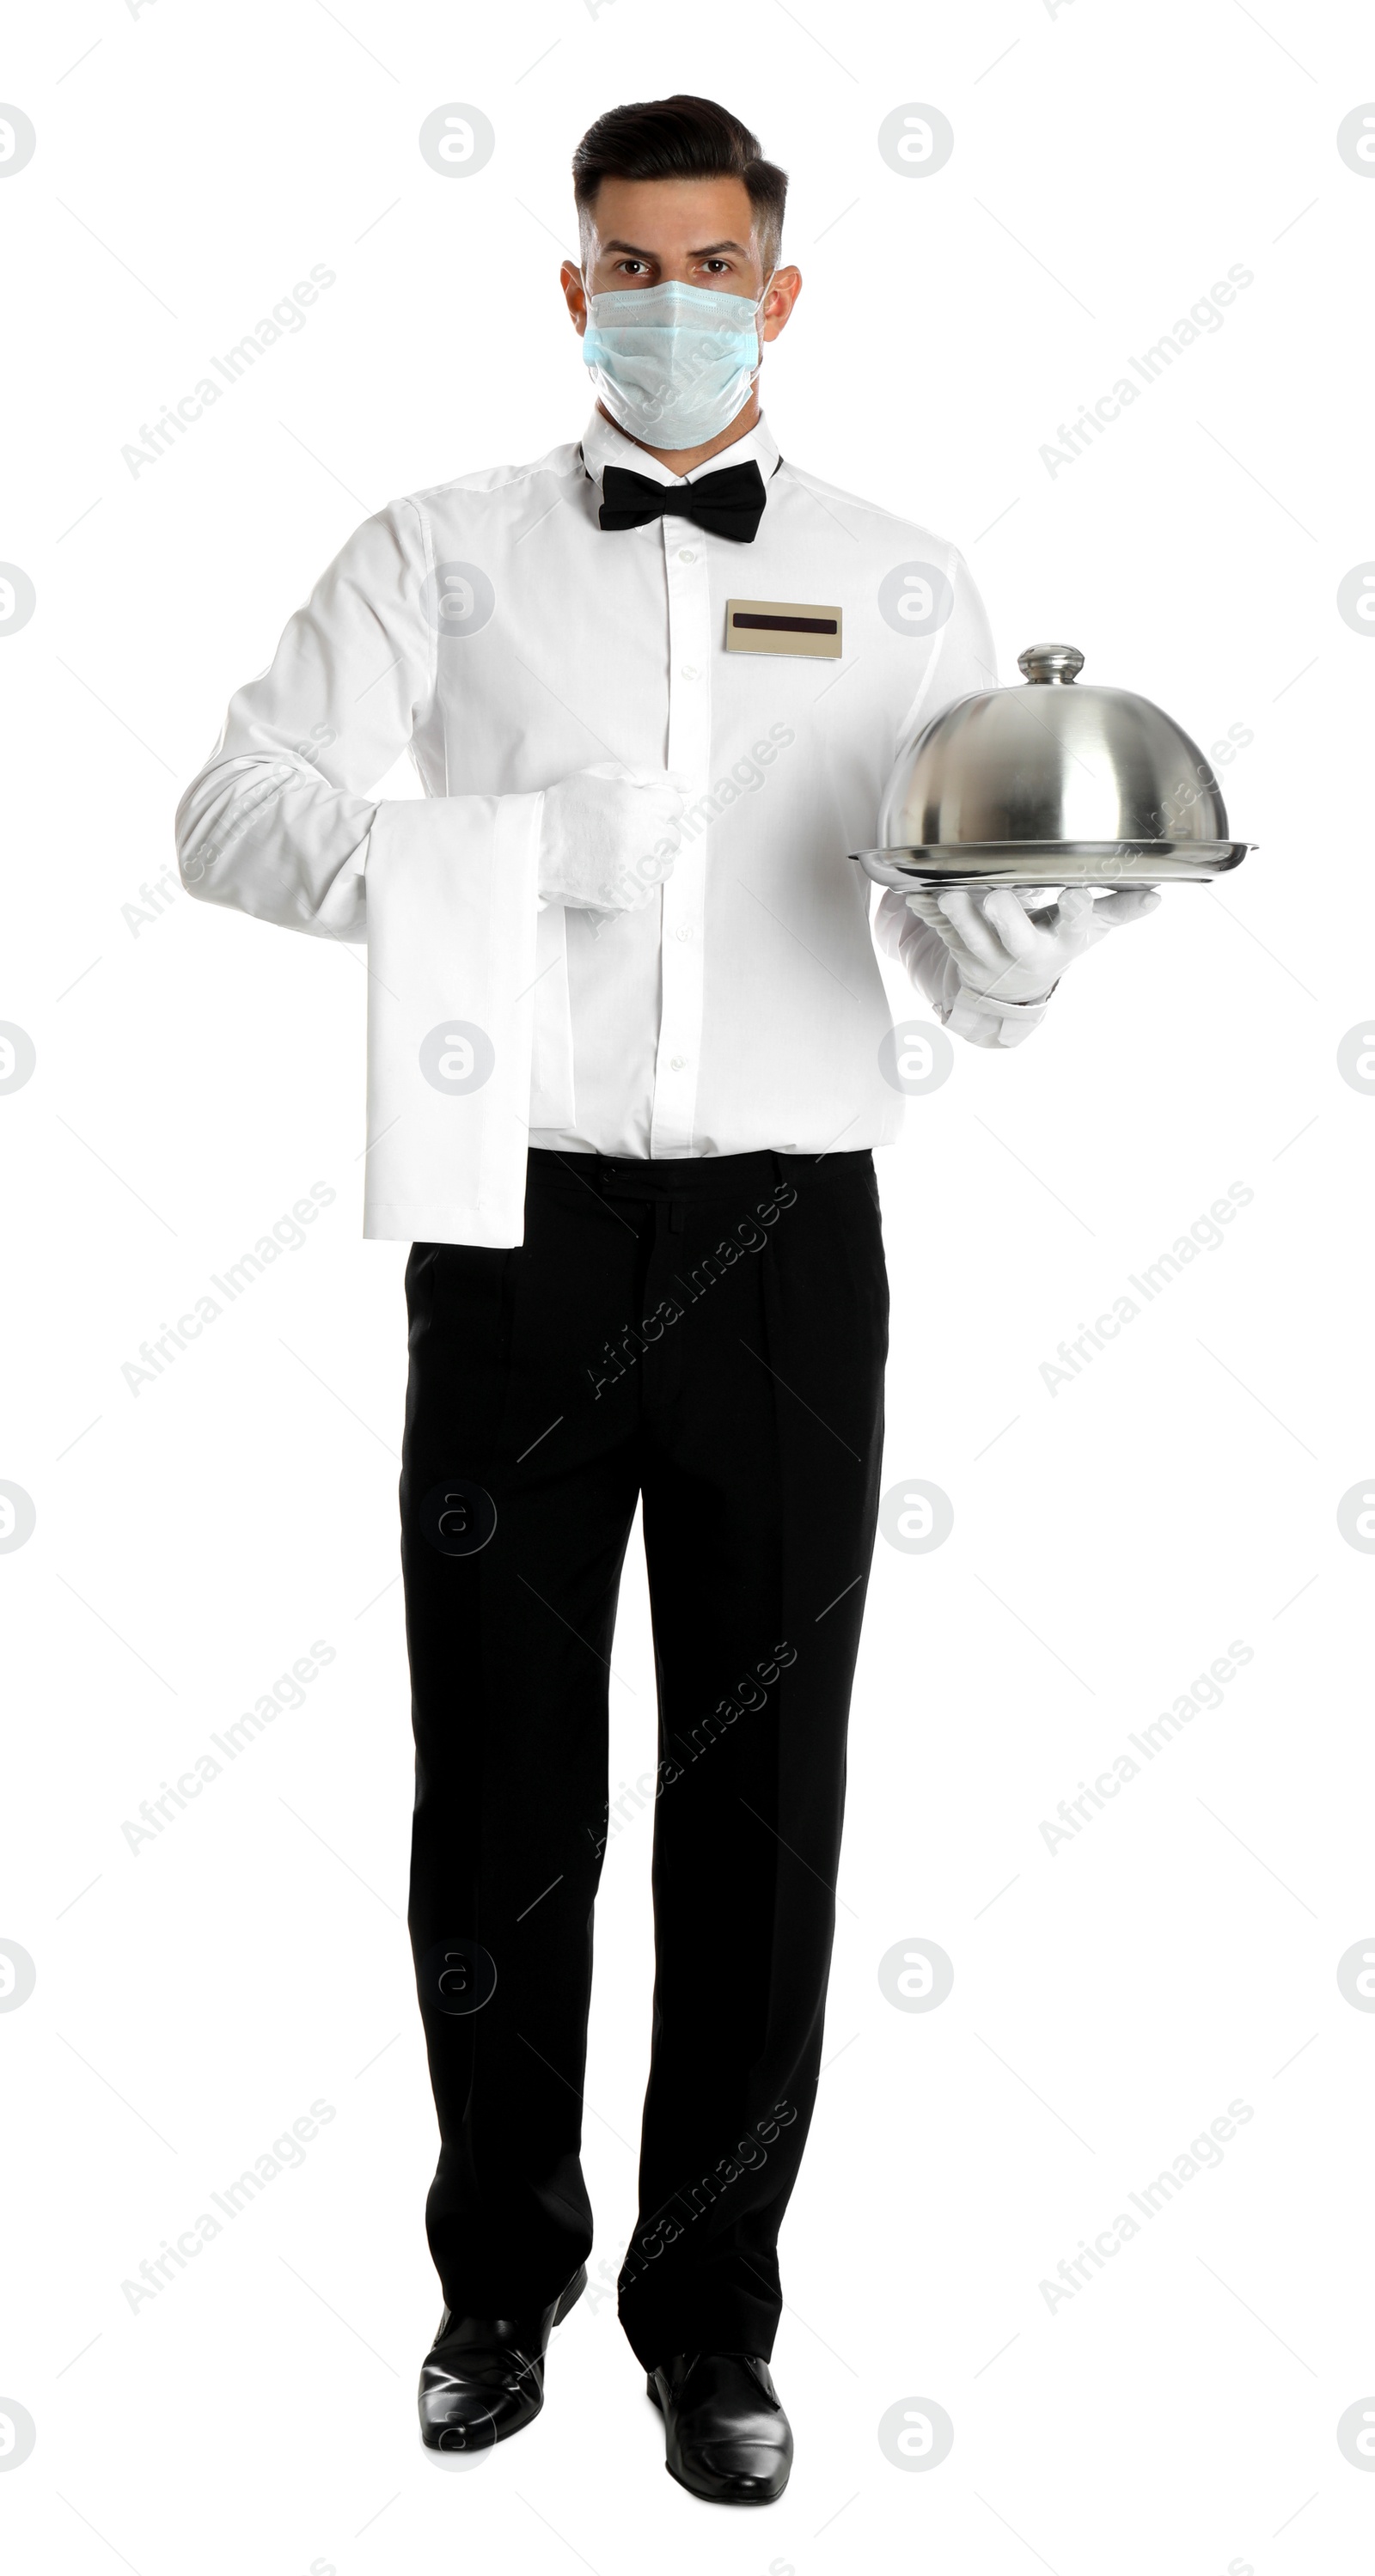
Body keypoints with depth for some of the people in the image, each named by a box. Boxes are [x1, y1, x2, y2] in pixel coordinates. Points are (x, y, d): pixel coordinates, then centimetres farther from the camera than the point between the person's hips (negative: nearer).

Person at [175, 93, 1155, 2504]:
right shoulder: (445, 553, 8)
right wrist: (493, 857, -23)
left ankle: (709, 2314, 25)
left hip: (784, 1242, 1)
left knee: (764, 1801, 7)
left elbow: (986, 992, 7)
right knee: (499, 1788, 8)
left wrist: (1054, 895, -17)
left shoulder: (901, 586, 10)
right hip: (523, 1230, 0)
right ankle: (501, 2276, 30)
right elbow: (237, 809, -5)